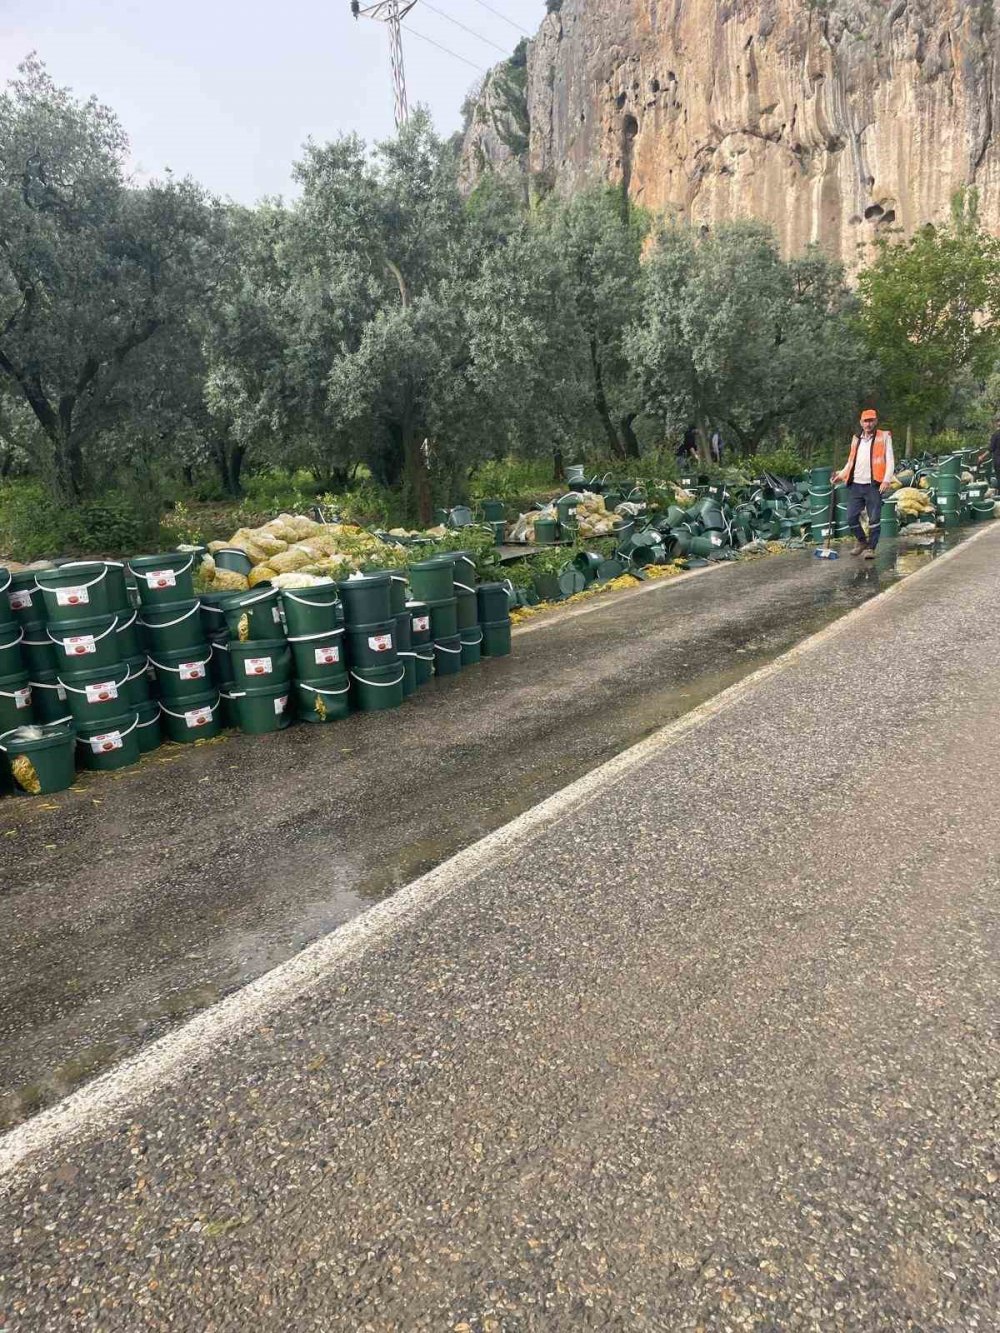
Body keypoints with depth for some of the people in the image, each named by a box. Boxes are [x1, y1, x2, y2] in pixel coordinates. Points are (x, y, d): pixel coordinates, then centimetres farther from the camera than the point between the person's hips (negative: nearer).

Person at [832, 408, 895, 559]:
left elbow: (890, 460, -2)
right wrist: (841, 474, 9)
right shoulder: (856, 439, 18)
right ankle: (862, 541, 25)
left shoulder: (884, 437, 4)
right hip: (855, 485, 4)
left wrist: (887, 479, -15)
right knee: (851, 518, 3)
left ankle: (871, 548, 6)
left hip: (873, 486, -4)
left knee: (874, 519, -4)